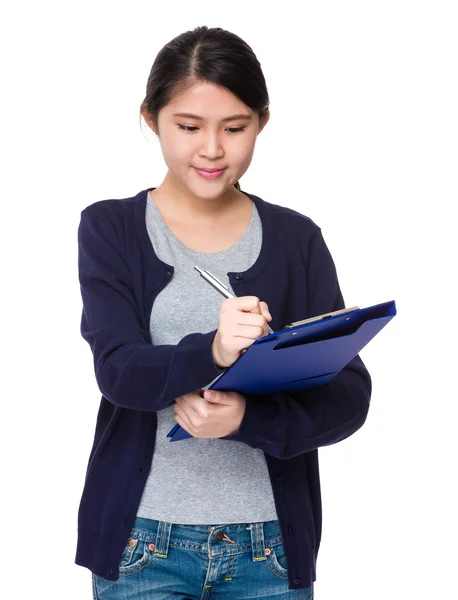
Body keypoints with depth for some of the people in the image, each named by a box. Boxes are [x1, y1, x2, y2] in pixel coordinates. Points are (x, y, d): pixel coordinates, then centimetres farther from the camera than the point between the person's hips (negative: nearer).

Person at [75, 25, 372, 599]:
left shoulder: (296, 239, 4)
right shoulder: (110, 228, 1)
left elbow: (350, 395, -5)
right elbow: (118, 370, -12)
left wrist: (249, 416, -23)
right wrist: (210, 352, -32)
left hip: (271, 545, 2)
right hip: (145, 542, -1)